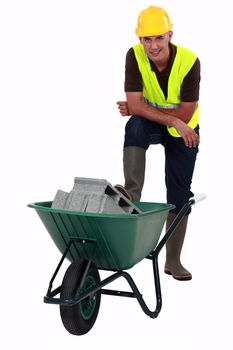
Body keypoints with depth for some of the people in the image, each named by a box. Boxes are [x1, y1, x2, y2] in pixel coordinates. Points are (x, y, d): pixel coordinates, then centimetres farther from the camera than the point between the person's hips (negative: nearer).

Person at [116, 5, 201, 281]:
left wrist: (142, 109, -24)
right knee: (135, 125, -37)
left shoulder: (189, 61, -27)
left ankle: (173, 260, 12)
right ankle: (132, 192, -40)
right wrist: (174, 121, -34)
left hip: (184, 130, 0)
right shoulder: (134, 56, -24)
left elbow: (186, 113, -24)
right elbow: (135, 105, -26)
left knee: (179, 193, 0)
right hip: (149, 125, 1)